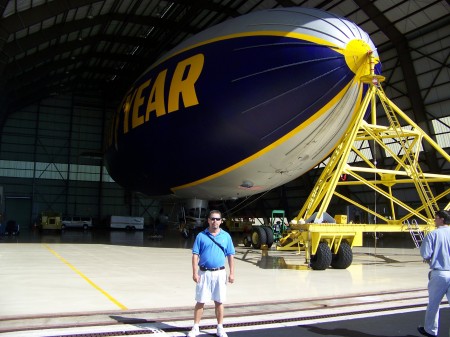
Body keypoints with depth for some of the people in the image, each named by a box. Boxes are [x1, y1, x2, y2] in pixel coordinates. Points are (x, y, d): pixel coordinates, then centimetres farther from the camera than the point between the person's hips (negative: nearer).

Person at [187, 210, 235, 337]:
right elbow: (195, 255, -1)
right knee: (200, 301, 5)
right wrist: (195, 272, -9)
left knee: (219, 302, 10)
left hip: (220, 273, 1)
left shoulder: (226, 236, 5)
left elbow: (230, 256, 6)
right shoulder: (201, 236, 0)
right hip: (204, 273, -1)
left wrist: (232, 273, 0)